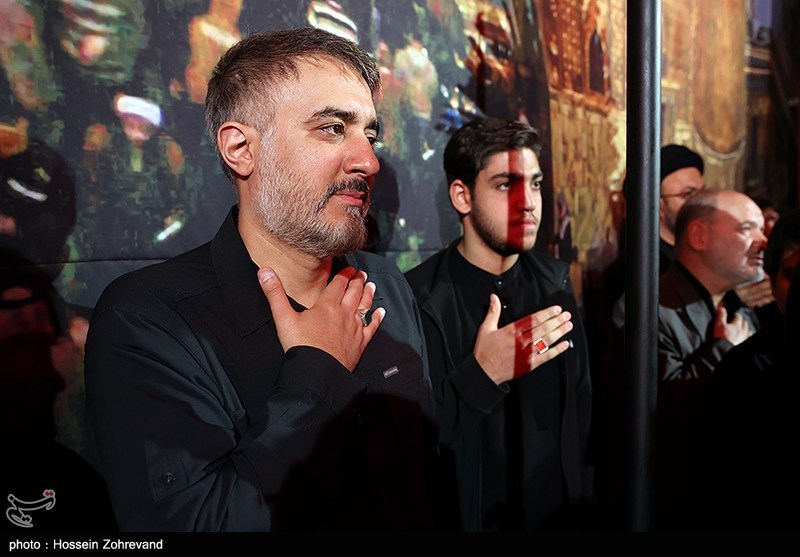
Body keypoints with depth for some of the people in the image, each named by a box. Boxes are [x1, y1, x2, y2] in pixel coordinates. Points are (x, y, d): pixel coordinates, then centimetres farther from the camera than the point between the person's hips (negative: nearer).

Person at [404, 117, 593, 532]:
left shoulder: (556, 282, -3)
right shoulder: (417, 297, -20)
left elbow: (581, 403, 4)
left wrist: (584, 503, 4)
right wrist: (482, 374, -32)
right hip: (463, 516, -4)